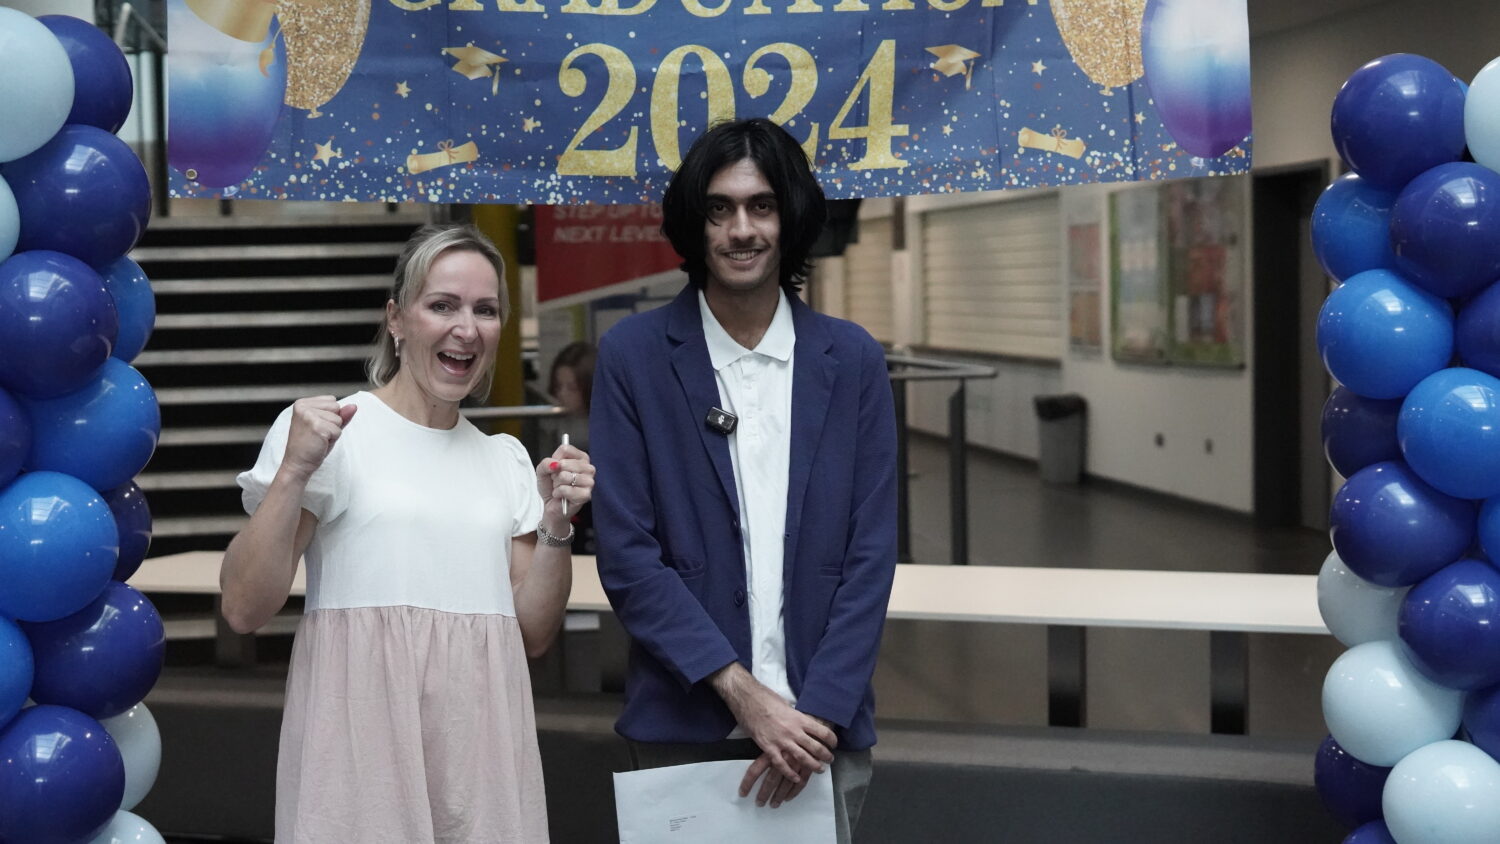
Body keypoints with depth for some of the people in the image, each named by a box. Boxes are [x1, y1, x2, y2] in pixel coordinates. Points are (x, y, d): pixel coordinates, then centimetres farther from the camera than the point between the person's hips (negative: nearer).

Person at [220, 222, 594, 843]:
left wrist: (555, 521, -2)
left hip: (480, 741, 5)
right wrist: (292, 474, -17)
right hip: (365, 737, -4)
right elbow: (243, 610, -7)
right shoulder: (328, 431, -3)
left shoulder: (506, 459, 12)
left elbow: (532, 634, 11)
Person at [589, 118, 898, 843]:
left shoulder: (851, 360, 4)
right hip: (685, 724, -1)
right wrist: (742, 692, -12)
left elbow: (870, 556, 2)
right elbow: (626, 553, -5)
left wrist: (819, 712, -8)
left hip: (823, 725, 2)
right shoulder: (633, 356, -1)